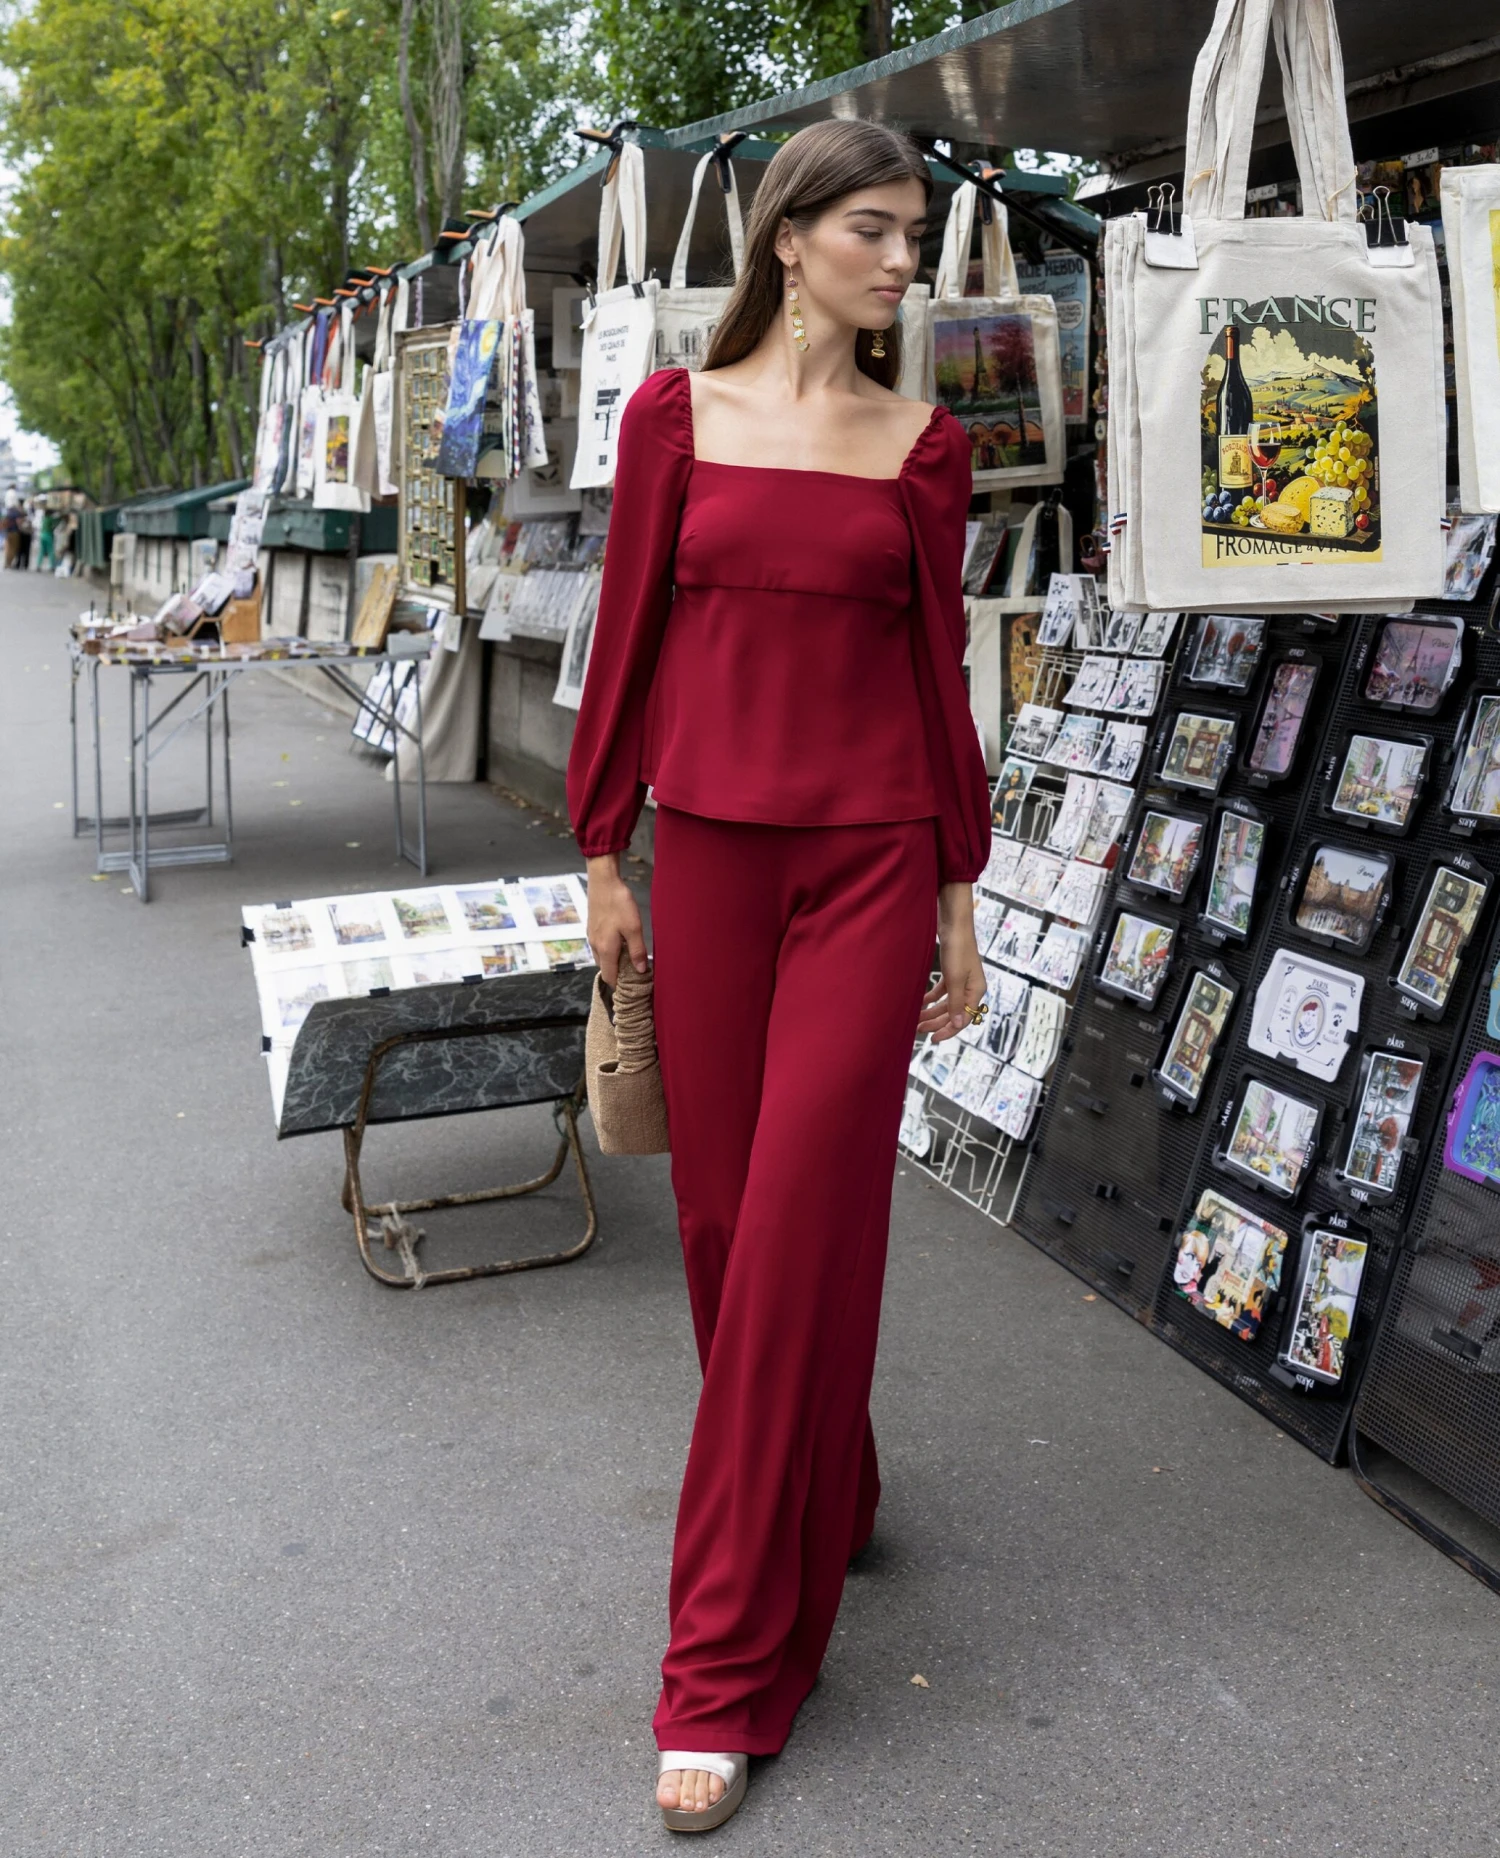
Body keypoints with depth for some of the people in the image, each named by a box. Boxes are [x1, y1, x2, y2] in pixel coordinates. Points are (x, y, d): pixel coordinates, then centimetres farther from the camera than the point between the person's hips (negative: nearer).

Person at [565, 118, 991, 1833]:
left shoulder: (923, 447, 6)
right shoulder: (678, 414, 5)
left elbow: (941, 667, 8)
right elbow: (630, 639, 6)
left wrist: (959, 897, 7)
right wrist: (603, 858, 4)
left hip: (870, 862, -1)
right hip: (711, 848, 1)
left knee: (801, 1230, -5)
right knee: (723, 1212, 8)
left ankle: (730, 1666, 5)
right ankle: (820, 1502, 36)